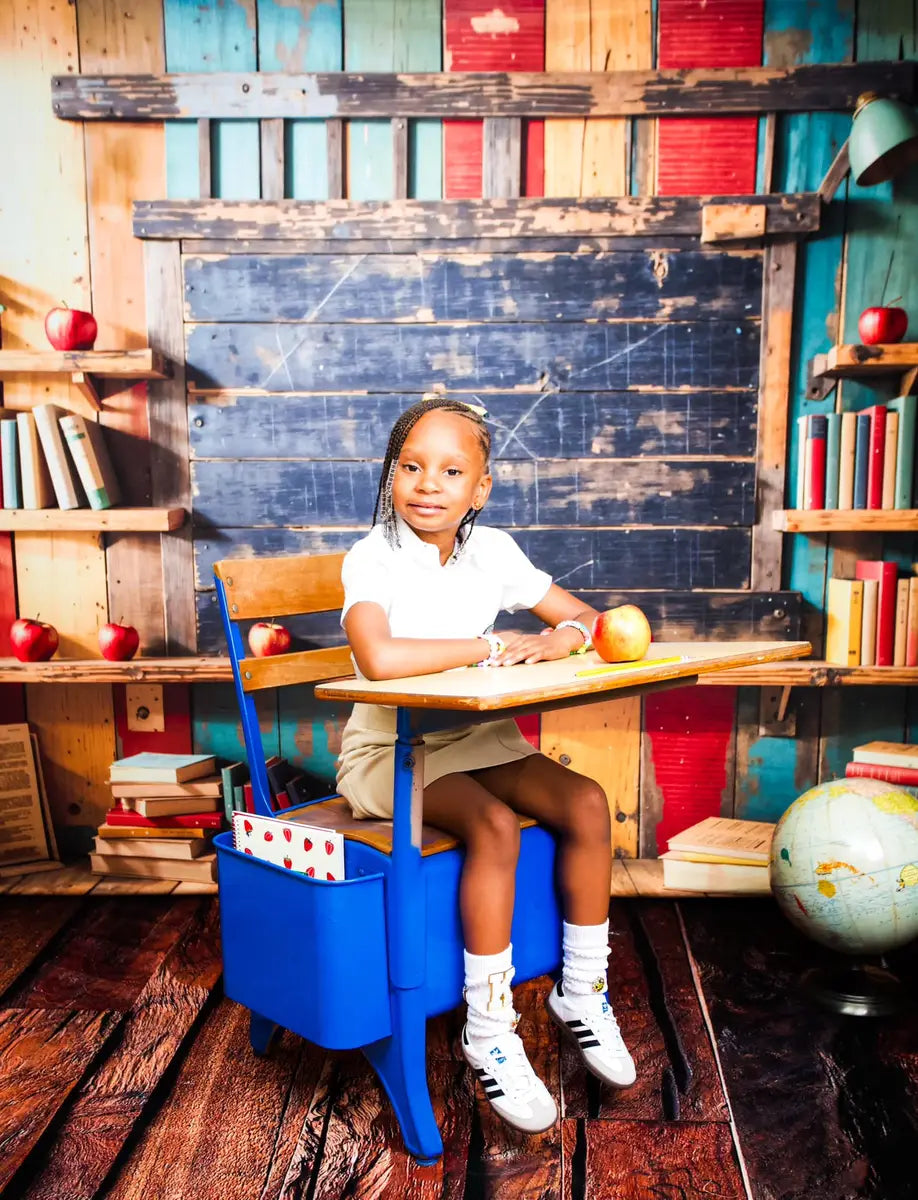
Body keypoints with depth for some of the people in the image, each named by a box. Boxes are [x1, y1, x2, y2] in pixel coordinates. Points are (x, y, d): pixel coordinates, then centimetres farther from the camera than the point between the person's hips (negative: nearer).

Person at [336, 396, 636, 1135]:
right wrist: (490, 646, -26)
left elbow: (585, 616, 9)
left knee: (586, 803, -13)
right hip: (390, 750, -5)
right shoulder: (374, 557, -16)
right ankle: (489, 1027, -9)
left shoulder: (492, 550, 2)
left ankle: (582, 991, 6)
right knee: (495, 826, -29)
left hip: (475, 738, 6)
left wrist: (562, 637, -16)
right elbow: (380, 658, -37)